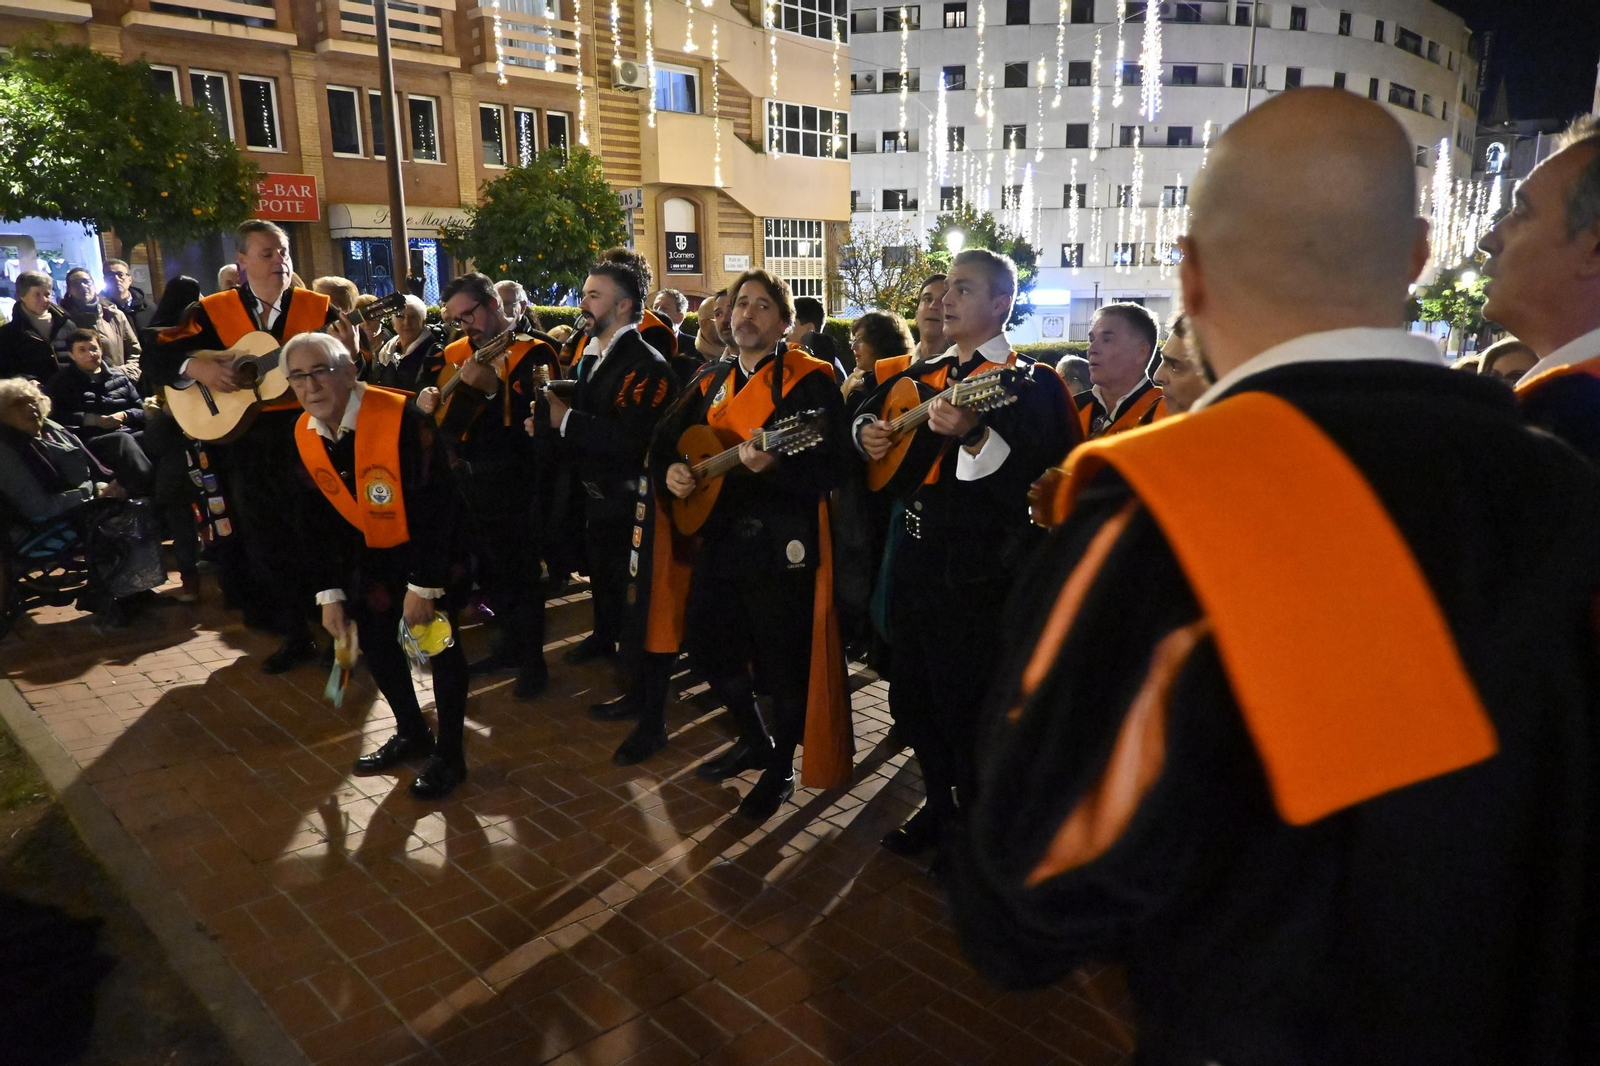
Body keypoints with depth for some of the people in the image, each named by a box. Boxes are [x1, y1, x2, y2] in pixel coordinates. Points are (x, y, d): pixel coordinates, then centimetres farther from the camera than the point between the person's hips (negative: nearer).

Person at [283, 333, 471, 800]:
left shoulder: (403, 419, -28)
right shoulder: (304, 436, -7)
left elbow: (437, 504, -26)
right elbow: (317, 520, 2)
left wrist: (424, 585, -23)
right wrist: (329, 592, 1)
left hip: (429, 547, -6)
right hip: (371, 553, 6)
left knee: (440, 645, 0)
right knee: (374, 640, 11)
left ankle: (450, 753, 16)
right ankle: (411, 733, 33)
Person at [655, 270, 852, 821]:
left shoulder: (808, 380, -9)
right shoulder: (711, 381, 13)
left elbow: (829, 466, -18)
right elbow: (668, 436, 17)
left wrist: (773, 464, -34)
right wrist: (670, 469, -5)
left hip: (782, 541, -7)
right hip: (721, 534, 7)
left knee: (783, 660, 1)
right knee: (706, 642, 16)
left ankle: (781, 770, 25)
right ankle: (754, 739, 40)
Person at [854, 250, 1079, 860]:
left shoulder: (1029, 383, -9)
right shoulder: (924, 372, 12)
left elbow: (1036, 477, -24)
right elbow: (871, 406, 26)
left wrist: (971, 435, -37)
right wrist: (867, 430, 4)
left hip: (977, 572, -7)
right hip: (914, 555, 8)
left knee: (966, 711, 3)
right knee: (912, 697, 18)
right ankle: (939, 804, 38)